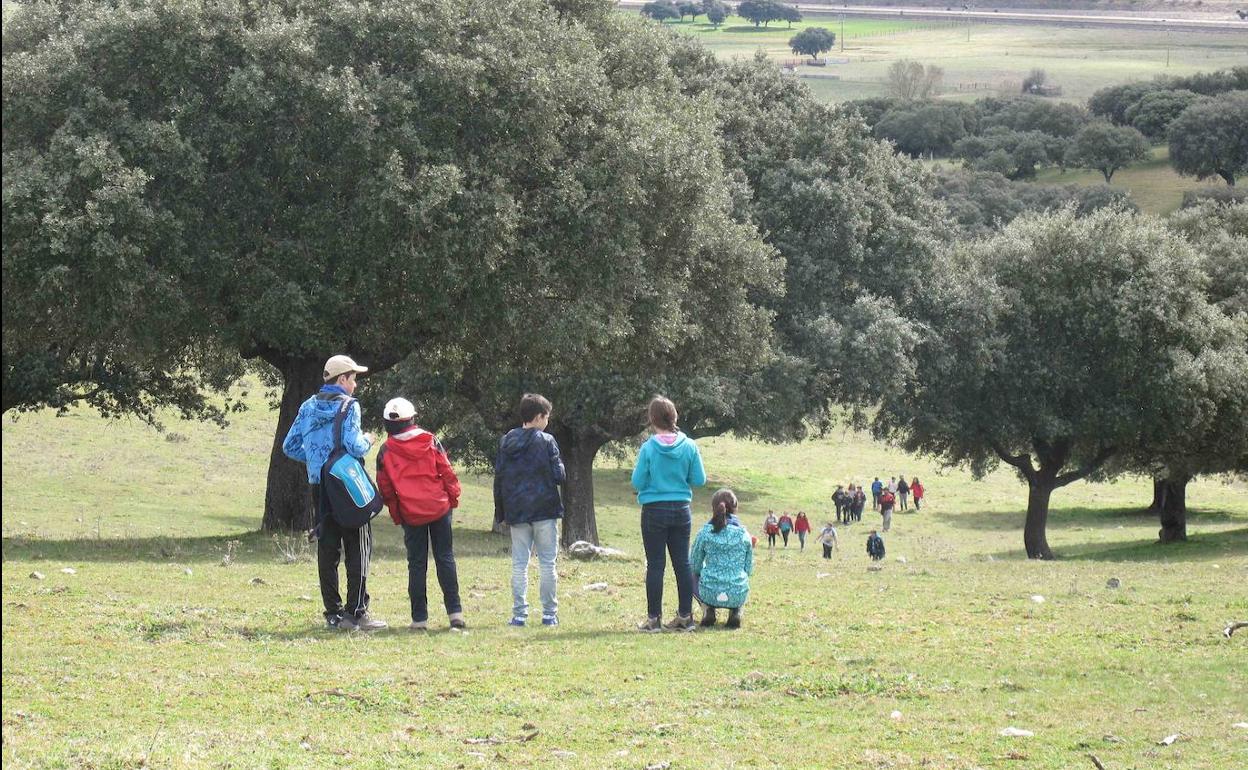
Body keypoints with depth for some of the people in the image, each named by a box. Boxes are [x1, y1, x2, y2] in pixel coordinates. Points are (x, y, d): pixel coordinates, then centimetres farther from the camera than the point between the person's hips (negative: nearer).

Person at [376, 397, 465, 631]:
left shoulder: (386, 451, -2)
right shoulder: (430, 442, 0)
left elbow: (385, 488, 2)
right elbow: (447, 473, -1)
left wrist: (395, 513, 15)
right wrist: (453, 499, 10)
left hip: (410, 513, -1)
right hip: (439, 507, 1)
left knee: (417, 563, 5)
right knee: (445, 558, 6)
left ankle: (419, 618, 2)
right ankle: (455, 612, 0)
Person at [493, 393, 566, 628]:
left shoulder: (506, 442, 4)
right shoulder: (546, 441, -8)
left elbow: (498, 477, 6)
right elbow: (559, 475, -11)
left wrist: (500, 511, 12)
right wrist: (561, 471, 13)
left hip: (516, 511, 3)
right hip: (544, 510, -3)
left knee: (519, 564, 6)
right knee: (547, 563, 4)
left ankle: (519, 614, 2)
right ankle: (549, 613, 5)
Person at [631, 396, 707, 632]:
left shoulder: (649, 448, -12)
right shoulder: (689, 446, -4)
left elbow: (637, 483, -8)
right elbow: (699, 480, 1)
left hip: (654, 511, -3)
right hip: (681, 510, 3)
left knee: (655, 565, 1)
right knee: (682, 564, 9)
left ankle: (653, 618, 1)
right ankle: (685, 616, 10)